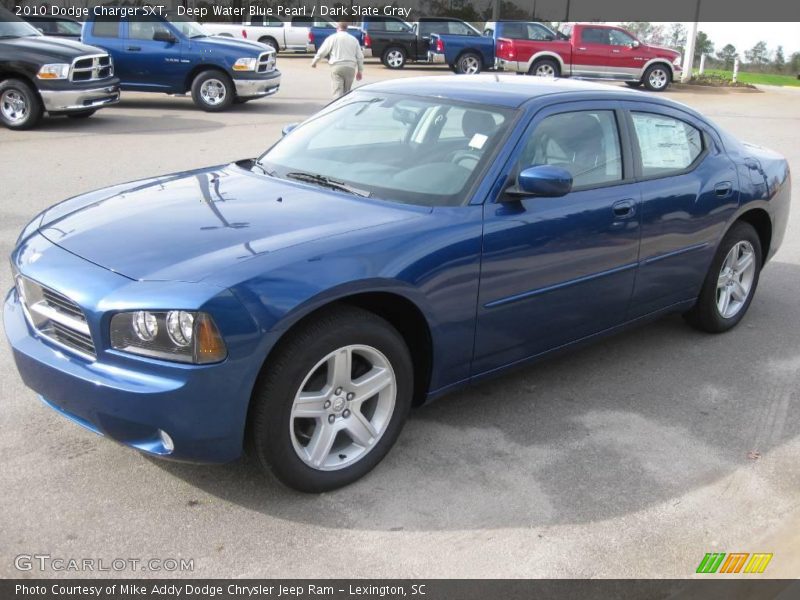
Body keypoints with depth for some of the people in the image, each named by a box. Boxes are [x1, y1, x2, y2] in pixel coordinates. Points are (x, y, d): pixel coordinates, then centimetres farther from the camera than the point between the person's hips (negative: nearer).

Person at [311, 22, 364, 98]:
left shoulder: (332, 38, 3)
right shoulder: (354, 39, 13)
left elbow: (322, 52, 3)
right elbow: (360, 57, 13)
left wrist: (314, 62, 17)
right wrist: (360, 71, 20)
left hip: (337, 67, -3)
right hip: (350, 68, 4)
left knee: (338, 92, -8)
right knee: (346, 92, 14)